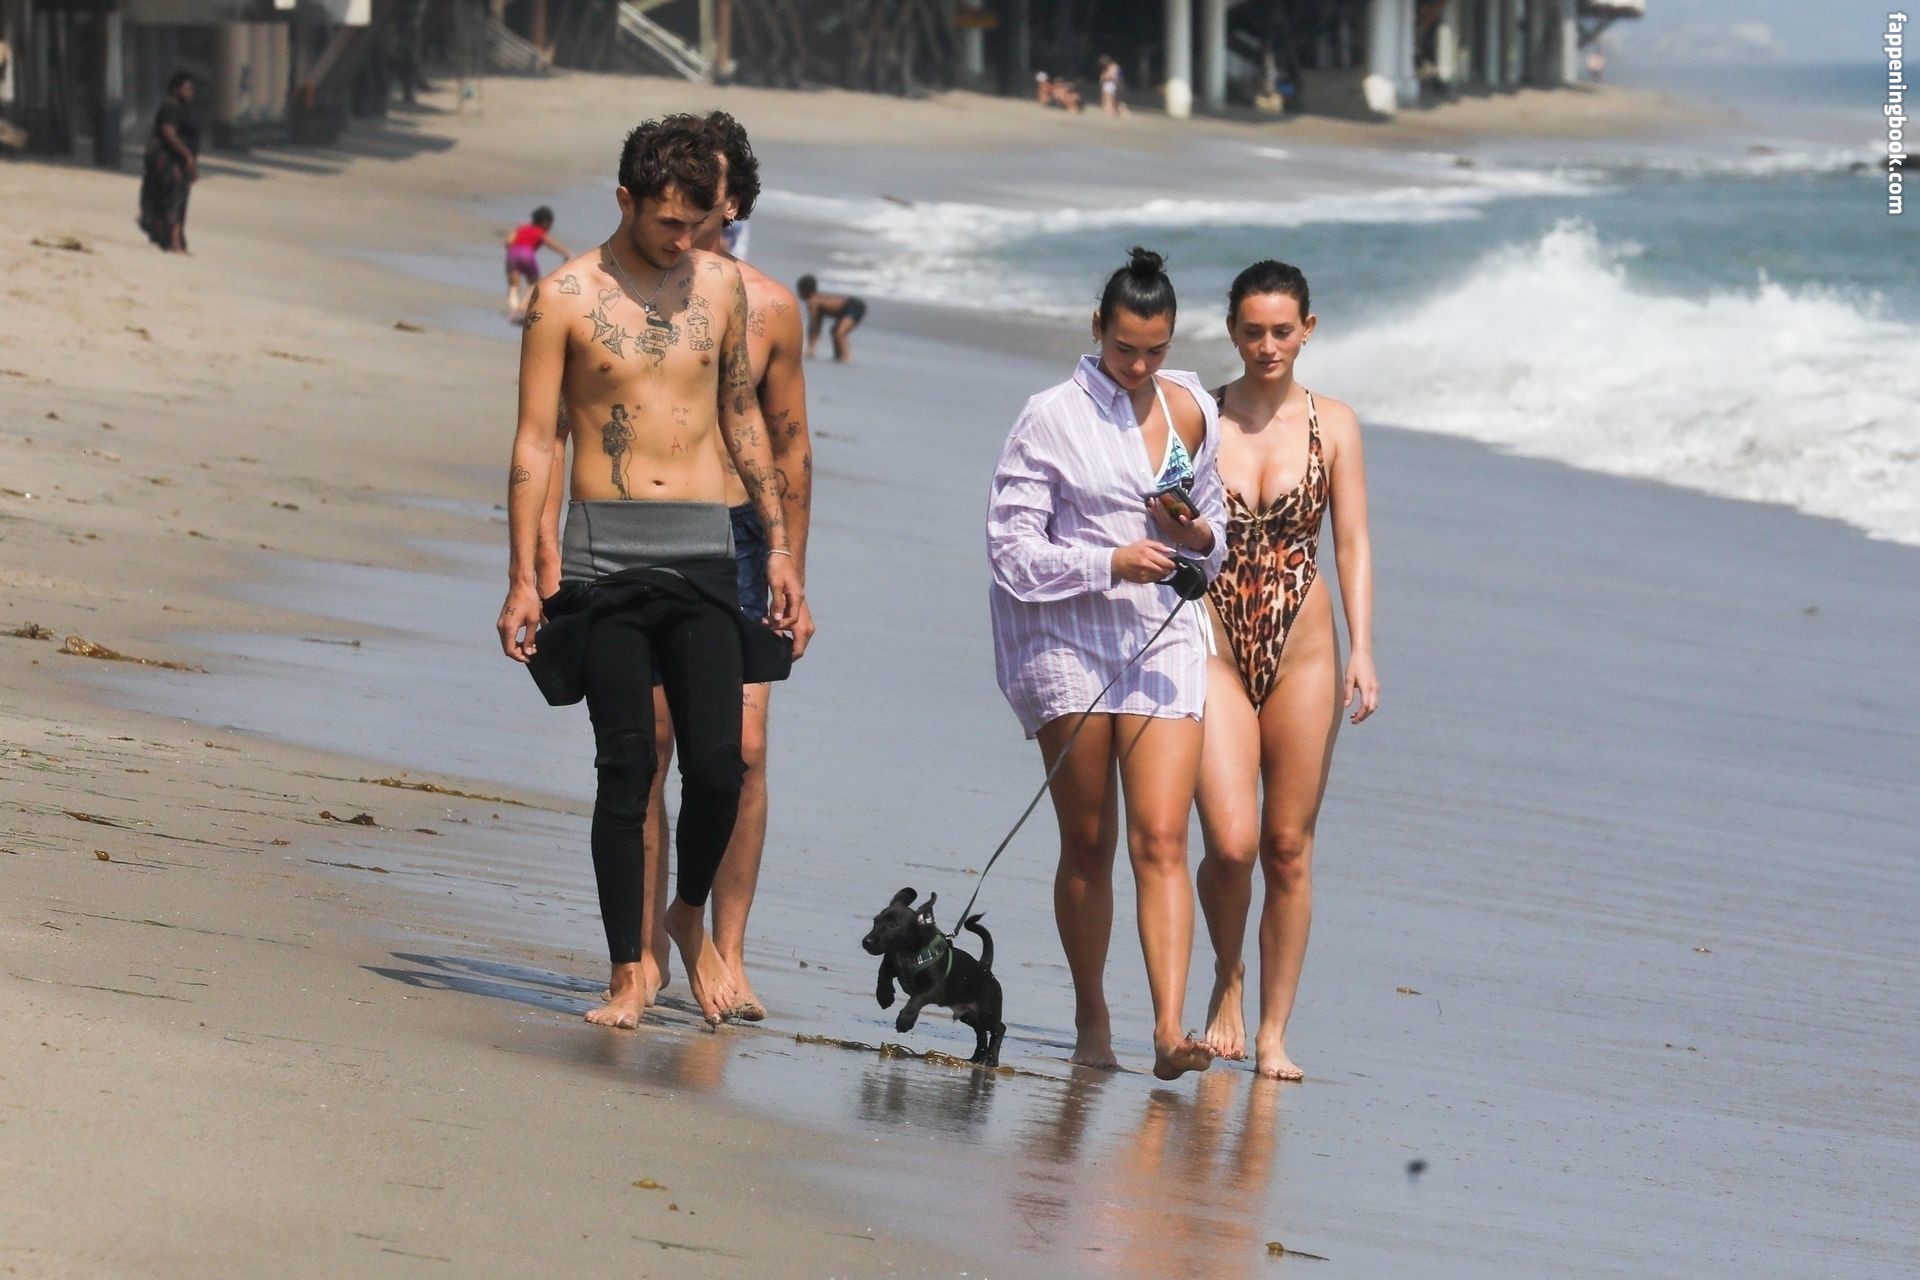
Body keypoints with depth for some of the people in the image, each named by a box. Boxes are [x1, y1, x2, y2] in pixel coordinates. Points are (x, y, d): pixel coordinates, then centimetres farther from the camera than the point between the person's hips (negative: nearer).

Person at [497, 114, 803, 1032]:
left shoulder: (719, 285, 9)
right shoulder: (567, 296, -2)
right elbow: (534, 442, -1)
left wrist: (779, 544, 18)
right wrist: (521, 578, -5)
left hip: (704, 546, 3)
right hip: (608, 550, -3)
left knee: (719, 764, -6)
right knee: (626, 765, -4)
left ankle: (690, 917, 20)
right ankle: (629, 972, 4)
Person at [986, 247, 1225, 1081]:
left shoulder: (1193, 411, 10)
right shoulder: (1053, 418, -4)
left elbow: (1216, 527, 20)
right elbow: (1012, 549, -7)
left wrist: (1199, 536, -4)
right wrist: (1111, 562, -19)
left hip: (1163, 635, 2)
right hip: (1066, 637, -2)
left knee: (1160, 838, -10)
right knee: (1087, 841, 3)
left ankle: (1170, 1029, -19)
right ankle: (1091, 1019, 18)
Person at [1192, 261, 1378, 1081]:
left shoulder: (1333, 426, 5)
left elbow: (1352, 544, 3)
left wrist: (1361, 650, -6)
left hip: (1300, 646, 1)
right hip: (1215, 644, -1)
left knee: (1289, 847, 2)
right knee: (1231, 841, -13)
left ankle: (1272, 1033, 10)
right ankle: (1226, 980, 14)